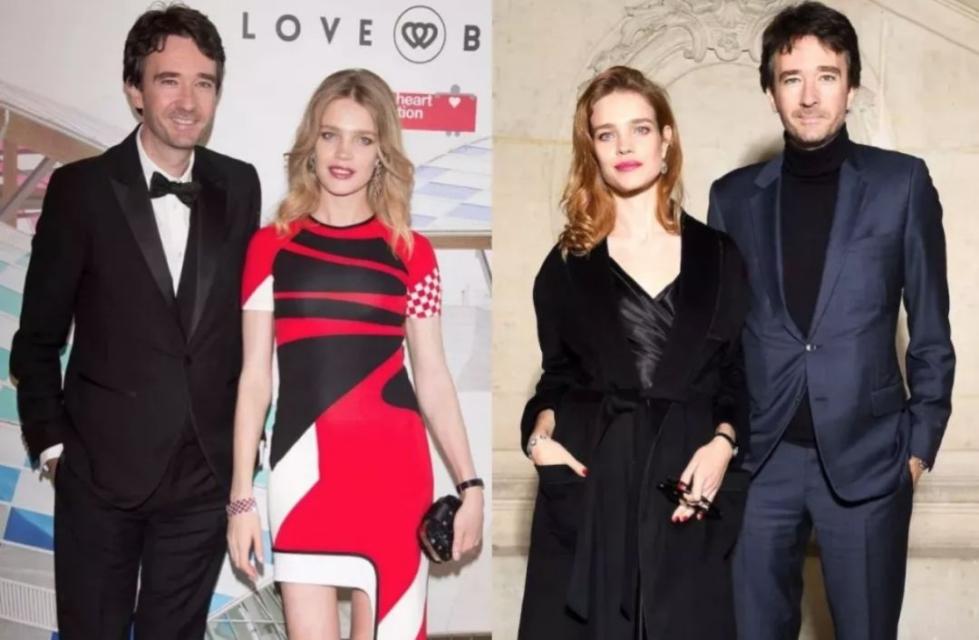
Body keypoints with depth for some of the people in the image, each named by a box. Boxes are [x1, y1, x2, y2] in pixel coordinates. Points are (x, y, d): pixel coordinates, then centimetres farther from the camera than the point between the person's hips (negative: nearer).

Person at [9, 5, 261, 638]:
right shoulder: (82, 188, -5)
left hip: (205, 471, 2)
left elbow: (244, 317, 8)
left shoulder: (239, 186, 3)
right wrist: (51, 441, -3)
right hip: (103, 468, -2)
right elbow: (38, 337, 0)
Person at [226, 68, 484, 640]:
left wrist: (470, 483, 1)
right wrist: (242, 497, 2)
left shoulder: (411, 252, 6)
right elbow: (255, 378, 6)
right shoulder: (272, 246, 5)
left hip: (392, 469, 0)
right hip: (303, 467, 0)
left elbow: (432, 378, 8)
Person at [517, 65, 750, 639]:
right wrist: (541, 428, -6)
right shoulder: (567, 263, 7)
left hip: (687, 492, 0)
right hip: (588, 491, 0)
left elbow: (741, 375, 8)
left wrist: (722, 442, -8)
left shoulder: (718, 256, 7)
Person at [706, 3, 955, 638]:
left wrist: (921, 442, -1)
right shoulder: (734, 195, 6)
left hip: (867, 455, -1)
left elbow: (931, 327, 3)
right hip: (760, 457, 2)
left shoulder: (902, 183, 1)